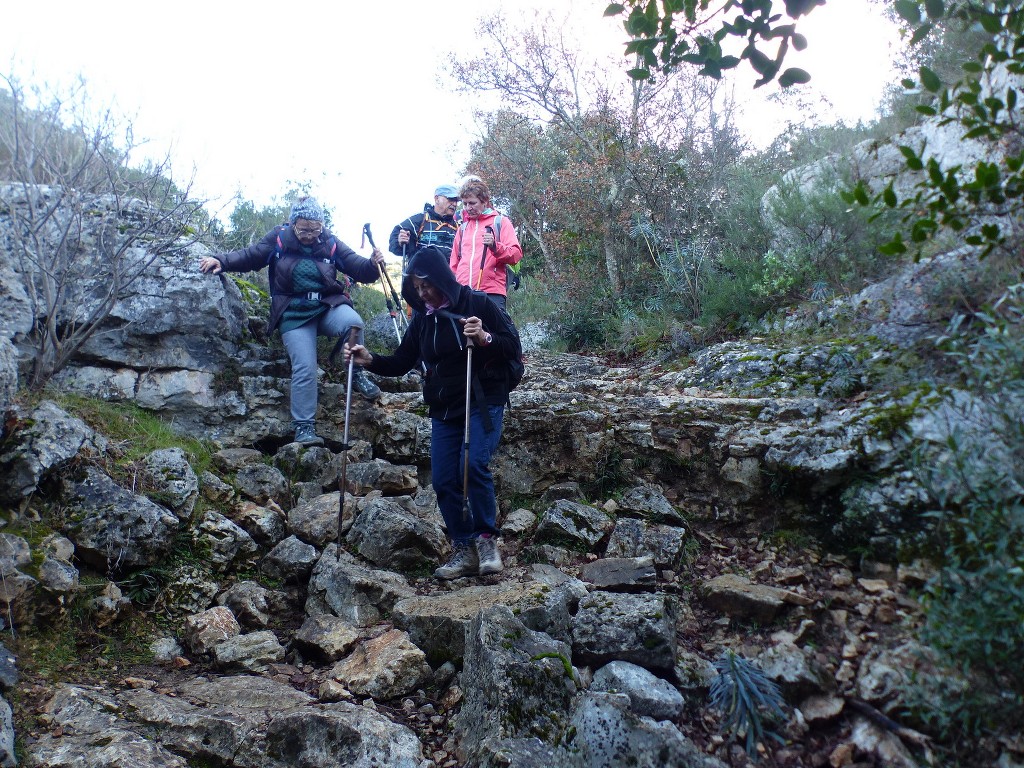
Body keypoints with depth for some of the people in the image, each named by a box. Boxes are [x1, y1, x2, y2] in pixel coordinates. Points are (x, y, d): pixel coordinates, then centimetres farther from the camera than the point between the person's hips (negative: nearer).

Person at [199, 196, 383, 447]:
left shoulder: (331, 244, 1)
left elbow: (359, 269, -1)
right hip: (294, 316, 0)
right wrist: (221, 261, -8)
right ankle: (304, 427, -2)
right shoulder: (278, 239, 1)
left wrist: (373, 264, -22)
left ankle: (356, 374, -11)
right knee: (304, 369, -13)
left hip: (329, 307, 1)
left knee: (352, 321, -34)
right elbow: (248, 256, 6)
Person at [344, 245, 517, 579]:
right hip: (443, 410, 5)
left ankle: (486, 538, -3)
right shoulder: (422, 318, 7)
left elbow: (513, 345, -8)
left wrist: (485, 338, -27)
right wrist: (370, 360, -7)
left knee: (474, 465, -23)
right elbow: (401, 363, 11)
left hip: (483, 402, -5)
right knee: (443, 480, 0)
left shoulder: (478, 304, -8)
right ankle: (464, 550, 13)